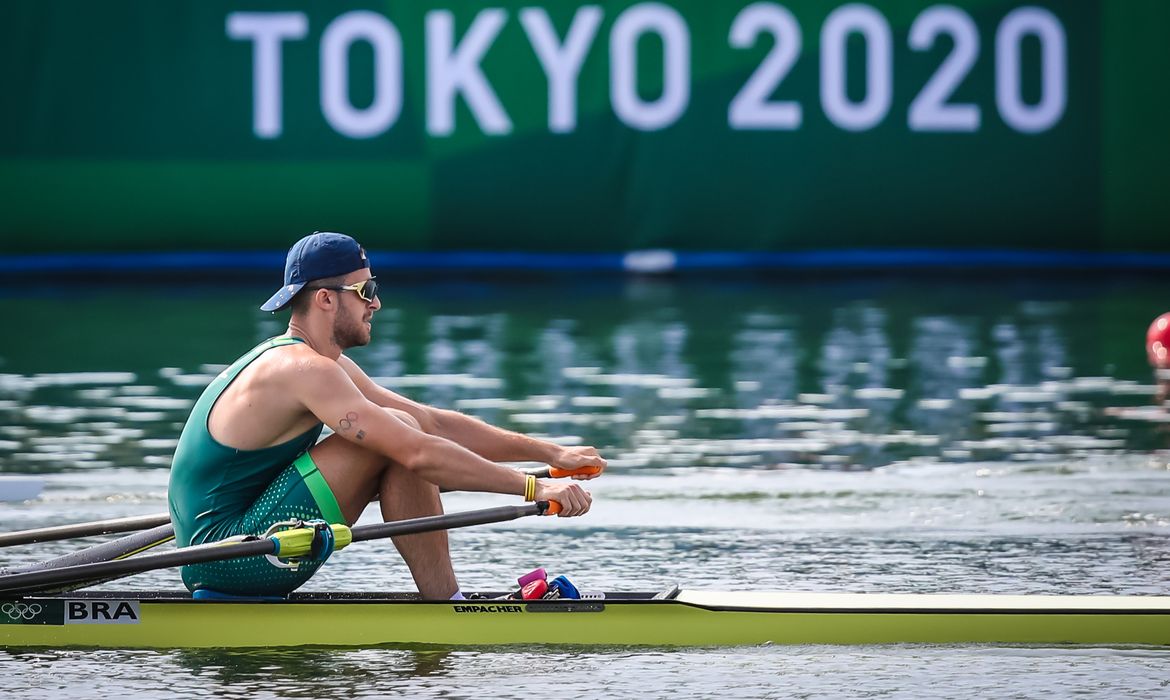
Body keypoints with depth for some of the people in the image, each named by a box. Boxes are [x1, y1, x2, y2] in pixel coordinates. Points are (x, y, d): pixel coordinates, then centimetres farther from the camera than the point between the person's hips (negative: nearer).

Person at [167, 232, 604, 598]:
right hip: (228, 557, -10)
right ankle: (445, 609, -12)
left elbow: (435, 423, 15)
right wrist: (534, 488, -23)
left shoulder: (323, 364, 14)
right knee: (399, 439, -15)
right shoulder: (305, 369, -18)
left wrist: (550, 453, 11)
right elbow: (419, 452, -26)